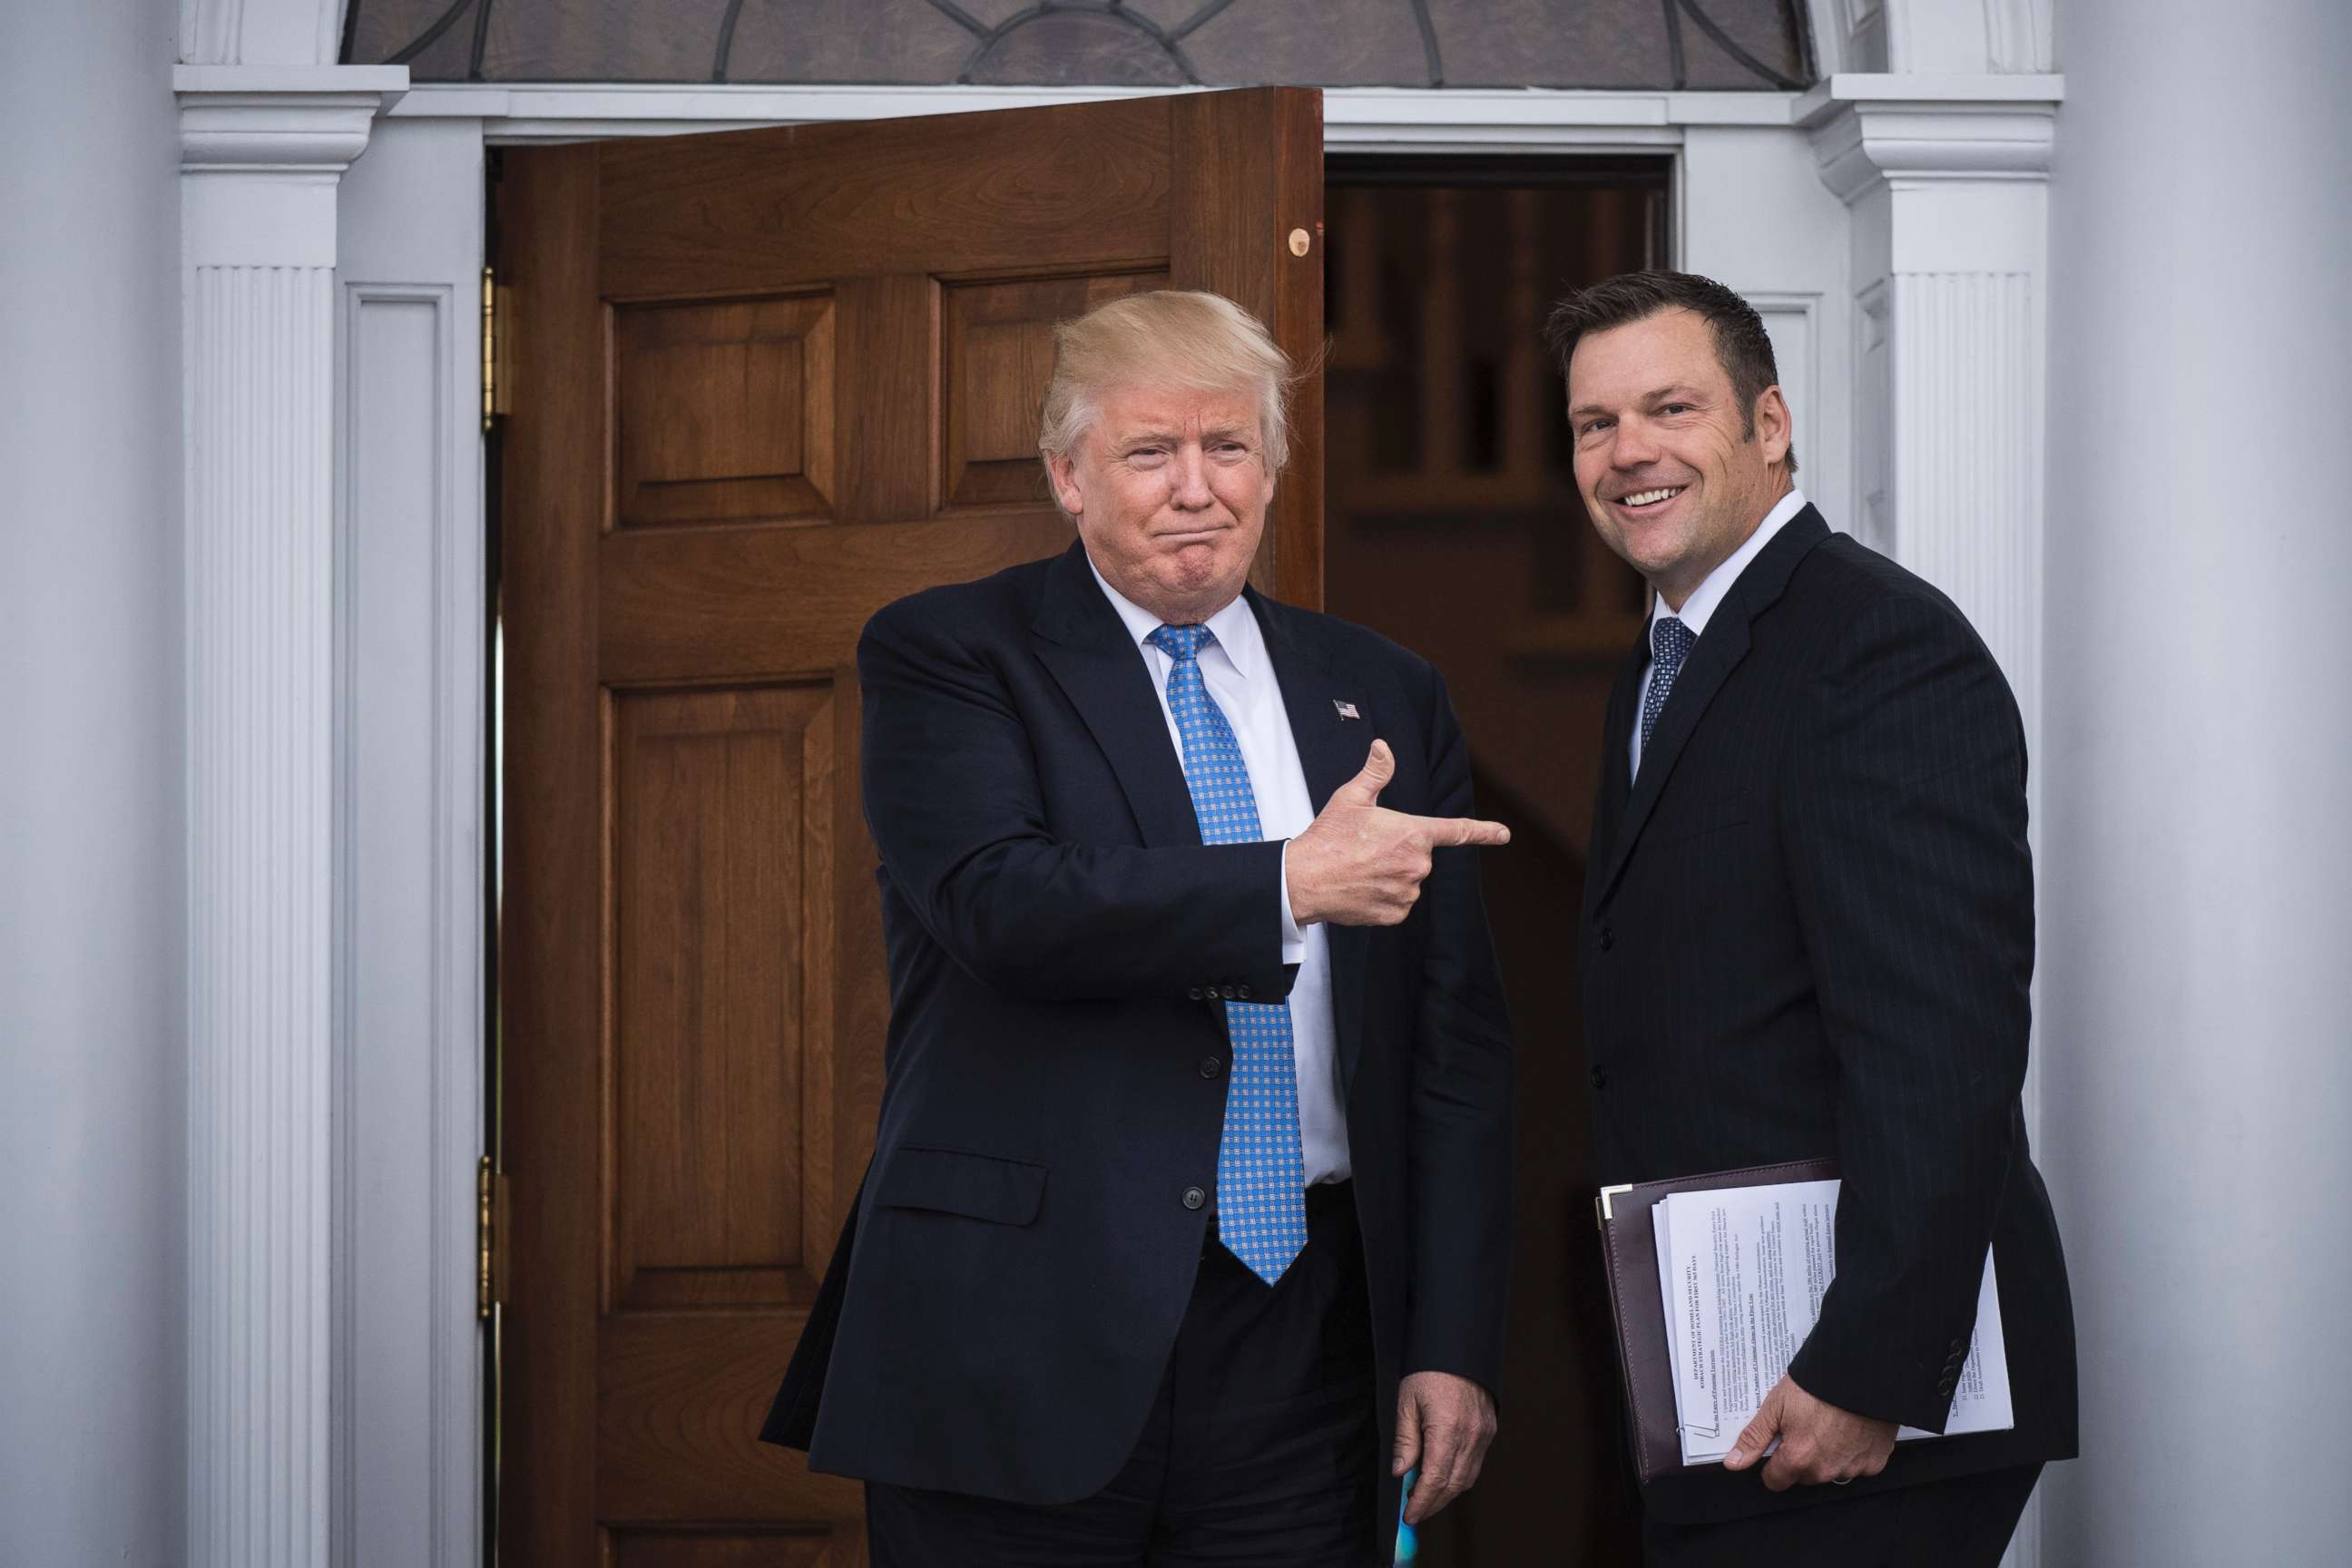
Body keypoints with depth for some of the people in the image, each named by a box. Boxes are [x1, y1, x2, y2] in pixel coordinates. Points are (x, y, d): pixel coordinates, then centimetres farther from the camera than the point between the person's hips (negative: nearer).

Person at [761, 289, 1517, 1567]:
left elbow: (1454, 1042, 11)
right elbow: (1000, 901, -16)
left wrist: (1452, 1345, 4)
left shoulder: (1383, 696, 13)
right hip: (1025, 1350, -3)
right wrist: (1293, 882, -21)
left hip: (1303, 1351, 3)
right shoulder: (943, 656, 2)